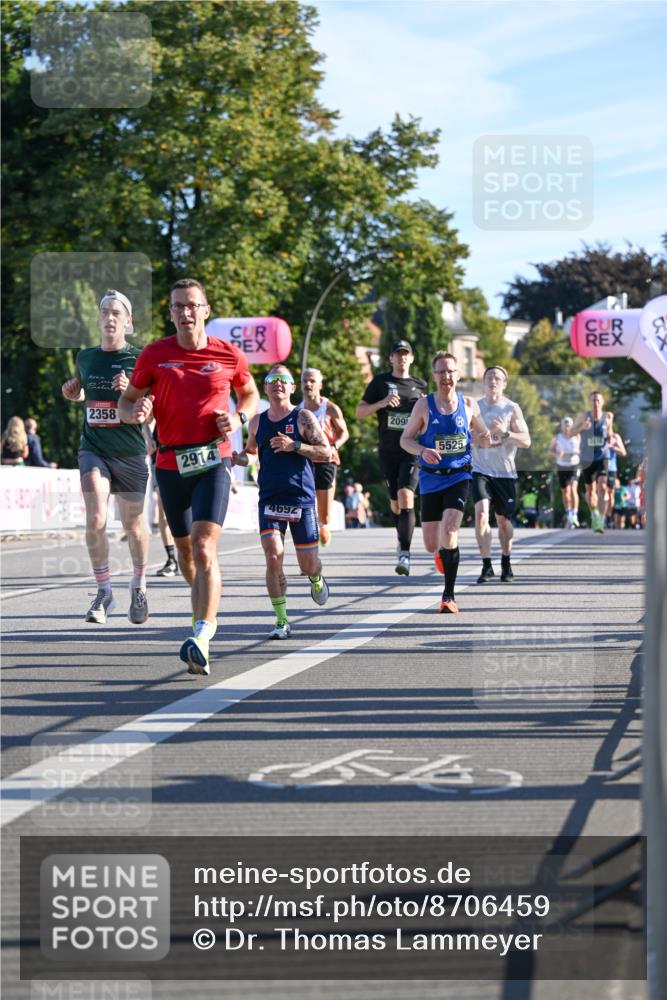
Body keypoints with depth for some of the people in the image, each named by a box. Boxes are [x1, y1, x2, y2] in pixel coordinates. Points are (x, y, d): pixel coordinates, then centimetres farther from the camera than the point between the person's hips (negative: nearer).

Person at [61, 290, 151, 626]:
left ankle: (139, 586, 33)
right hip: (93, 449, 2)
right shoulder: (85, 357, 8)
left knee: (133, 524, 10)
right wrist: (72, 392, 4)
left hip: (130, 453, -2)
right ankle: (103, 592, -5)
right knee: (95, 519, -17)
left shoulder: (139, 359, -4)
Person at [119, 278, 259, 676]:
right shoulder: (154, 355, 1)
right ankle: (207, 616, 41)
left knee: (204, 546, -18)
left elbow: (250, 393, 18)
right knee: (185, 549, 15)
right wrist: (135, 412, -15)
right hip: (171, 463, 3)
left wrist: (238, 418, -3)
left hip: (214, 460, -3)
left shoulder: (229, 355, 0)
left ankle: (202, 637, -26)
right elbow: (128, 400, 9)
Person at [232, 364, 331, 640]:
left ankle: (316, 580, 43)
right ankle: (282, 621, -7)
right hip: (270, 500, 2)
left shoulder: (303, 417, -2)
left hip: (302, 500, -2)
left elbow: (326, 452, -7)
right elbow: (250, 451, 25)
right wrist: (237, 458, 3)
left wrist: (295, 445, -19)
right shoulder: (257, 422, 9)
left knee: (308, 565, 4)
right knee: (273, 557, -15)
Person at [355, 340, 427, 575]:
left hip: (412, 451, -1)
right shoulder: (380, 382, 6)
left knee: (406, 497, -19)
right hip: (388, 451, 1)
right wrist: (382, 403, -13)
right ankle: (403, 540, 37)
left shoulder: (419, 386, 11)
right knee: (395, 503, 10)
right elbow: (359, 412, 2)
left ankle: (405, 555, -23)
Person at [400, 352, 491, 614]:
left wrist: (486, 438, -9)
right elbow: (405, 439, 1)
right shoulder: (424, 405, -2)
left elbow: (482, 436, 15)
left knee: (449, 531, -21)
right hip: (431, 479, 1)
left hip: (459, 477, -1)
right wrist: (423, 451, -19)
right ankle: (443, 552, 43)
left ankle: (449, 595, -12)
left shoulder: (469, 405, 2)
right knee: (431, 545, 3)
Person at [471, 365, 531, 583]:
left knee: (504, 520, 9)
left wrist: (504, 433, -22)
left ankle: (506, 564, 29)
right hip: (481, 471, 0)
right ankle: (486, 565, -16)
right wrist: (478, 437, -6)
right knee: (481, 513, -19)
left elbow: (526, 441, -7)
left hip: (505, 473, 0)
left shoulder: (512, 409, -1)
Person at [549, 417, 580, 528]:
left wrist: (577, 452, -13)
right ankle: (568, 516, 27)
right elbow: (550, 450, 2)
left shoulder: (577, 437, -1)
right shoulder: (557, 438, -1)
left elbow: (579, 448, 11)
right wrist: (557, 454, -20)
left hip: (574, 466, -2)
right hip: (561, 466, 2)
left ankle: (574, 515, -27)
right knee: (565, 492, 10)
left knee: (573, 489, -21)